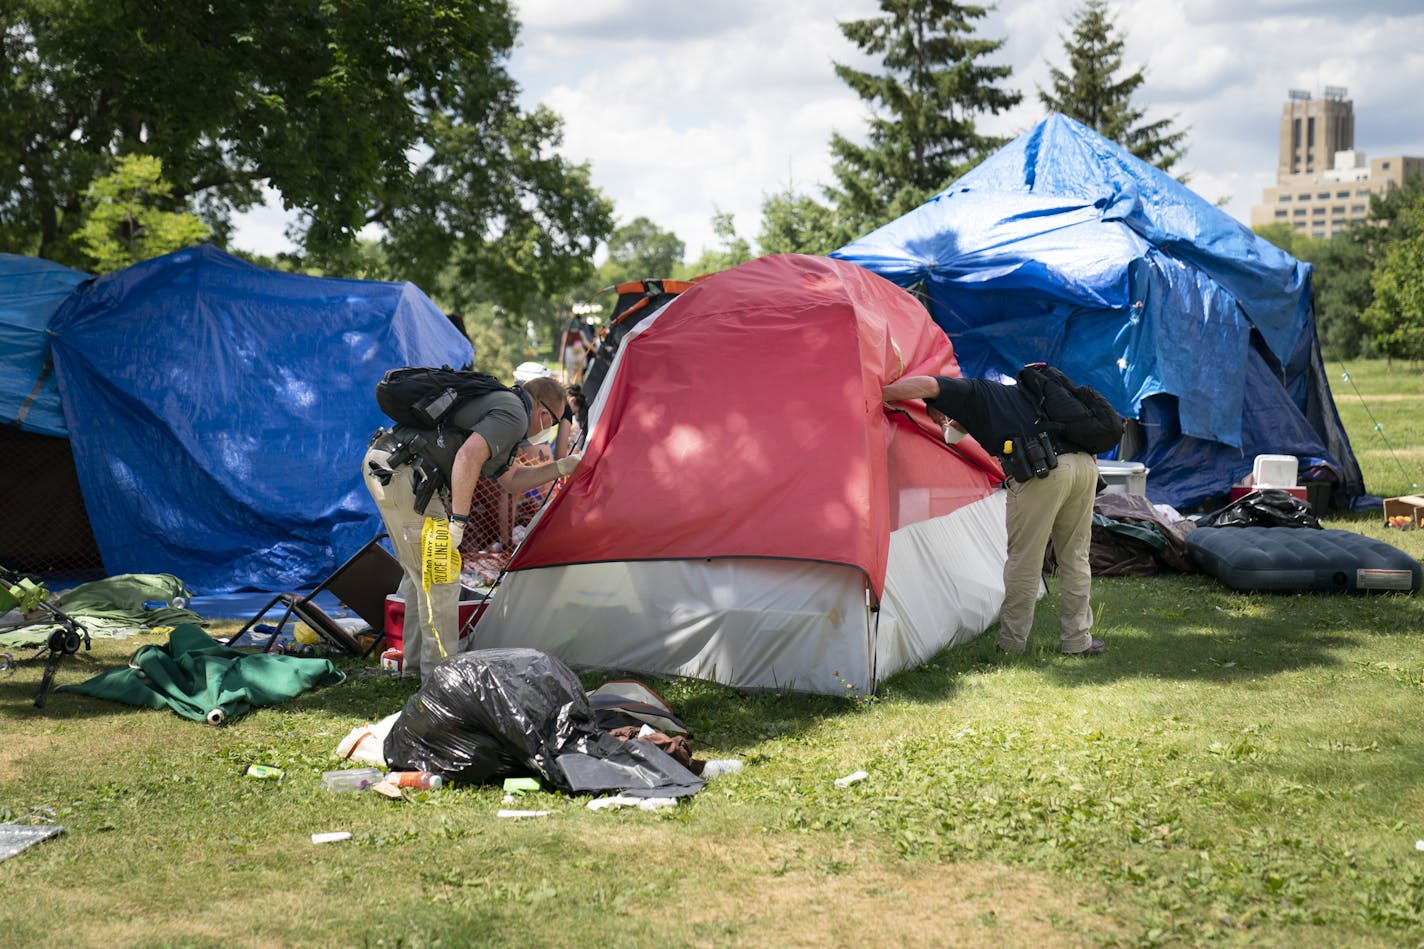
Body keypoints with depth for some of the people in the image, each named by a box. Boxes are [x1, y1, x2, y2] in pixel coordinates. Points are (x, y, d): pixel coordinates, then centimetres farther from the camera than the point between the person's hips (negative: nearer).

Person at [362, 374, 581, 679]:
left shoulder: (494, 403, 25)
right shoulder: (514, 414, -7)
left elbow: (511, 481, 32)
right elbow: (468, 456, -23)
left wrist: (562, 466, 34)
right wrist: (459, 519, -22)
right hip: (404, 474, -10)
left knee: (420, 572, 21)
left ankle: (416, 660, 31)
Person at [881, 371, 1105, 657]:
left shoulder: (968, 393, 11)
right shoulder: (1012, 392, 34)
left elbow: (927, 385, -7)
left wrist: (878, 396, 2)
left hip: (1043, 473, -8)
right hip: (1085, 463, 8)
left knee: (1023, 560, 5)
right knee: (1075, 558, 16)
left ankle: (1012, 642, 12)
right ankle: (1077, 640, 21)